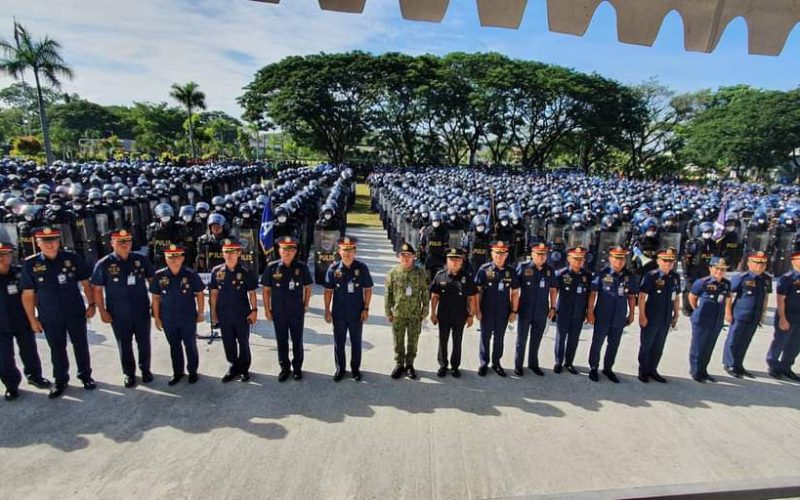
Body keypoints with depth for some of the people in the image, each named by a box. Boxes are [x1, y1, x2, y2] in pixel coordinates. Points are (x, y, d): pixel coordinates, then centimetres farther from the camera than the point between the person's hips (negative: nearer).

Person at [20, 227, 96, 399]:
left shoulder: (73, 258, -6)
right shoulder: (30, 265, -6)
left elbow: (85, 283, 2)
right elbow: (28, 295, -1)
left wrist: (91, 304, -1)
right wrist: (32, 319, -1)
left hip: (76, 312, 0)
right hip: (50, 317, 0)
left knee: (81, 346, 12)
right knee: (57, 349, 14)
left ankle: (85, 375, 28)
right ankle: (60, 380, 30)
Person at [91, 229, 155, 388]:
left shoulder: (141, 259, -2)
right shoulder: (104, 264, -7)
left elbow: (152, 280, 7)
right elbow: (97, 289, -2)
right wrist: (102, 311, -5)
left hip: (141, 310, 1)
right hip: (118, 313, -1)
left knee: (144, 342, 12)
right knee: (124, 344, 12)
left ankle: (145, 369, 31)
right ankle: (129, 373, 28)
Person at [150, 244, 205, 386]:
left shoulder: (191, 274, -11)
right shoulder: (159, 275, -6)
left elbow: (199, 294, -2)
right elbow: (156, 298, 3)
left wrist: (200, 313, -1)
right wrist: (156, 317, 4)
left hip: (188, 318, -2)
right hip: (168, 319, 2)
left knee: (190, 345, 11)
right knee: (174, 346, 16)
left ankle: (192, 371, 27)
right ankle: (178, 372, 32)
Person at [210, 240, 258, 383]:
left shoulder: (245, 272, -9)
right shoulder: (216, 271, -1)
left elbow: (251, 293, -4)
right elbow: (214, 293, 5)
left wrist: (254, 310, -10)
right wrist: (213, 313, 5)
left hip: (242, 314, -2)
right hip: (224, 315, 3)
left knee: (243, 342, 9)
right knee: (228, 343, 13)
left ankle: (244, 369, 25)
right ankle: (233, 368, 30)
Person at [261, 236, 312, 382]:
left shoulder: (302, 267, -7)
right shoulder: (272, 267, -7)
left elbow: (308, 288, 3)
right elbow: (266, 290, 0)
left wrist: (305, 306, 3)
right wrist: (267, 309, 0)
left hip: (297, 313, 0)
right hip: (278, 313, 0)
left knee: (297, 341, 11)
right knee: (281, 341, 13)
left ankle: (297, 367, 28)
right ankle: (284, 368, 29)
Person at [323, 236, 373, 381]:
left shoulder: (362, 268, -7)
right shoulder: (333, 269, -5)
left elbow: (368, 289, -1)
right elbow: (328, 291, 1)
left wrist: (366, 309, -6)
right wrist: (327, 311, -2)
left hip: (357, 313, 0)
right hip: (338, 313, 1)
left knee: (356, 342, 13)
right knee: (338, 342, 12)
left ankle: (355, 368, 30)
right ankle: (340, 368, 30)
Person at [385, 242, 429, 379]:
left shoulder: (420, 272, -6)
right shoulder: (392, 273, -5)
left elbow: (425, 292, 0)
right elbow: (388, 294, 0)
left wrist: (425, 310, 0)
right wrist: (388, 312, 0)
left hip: (415, 314, 0)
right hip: (398, 314, 0)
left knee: (413, 341, 12)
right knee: (398, 341, 12)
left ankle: (409, 365, 30)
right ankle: (399, 364, 30)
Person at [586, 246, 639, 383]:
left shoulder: (630, 277, 1)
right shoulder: (602, 274, -10)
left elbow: (632, 296, 9)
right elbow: (593, 293, -8)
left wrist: (631, 313, 9)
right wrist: (590, 312, -10)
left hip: (620, 318, 4)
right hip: (602, 317, -4)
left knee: (614, 345, 14)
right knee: (597, 343, 8)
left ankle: (608, 368, 30)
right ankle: (593, 368, 22)